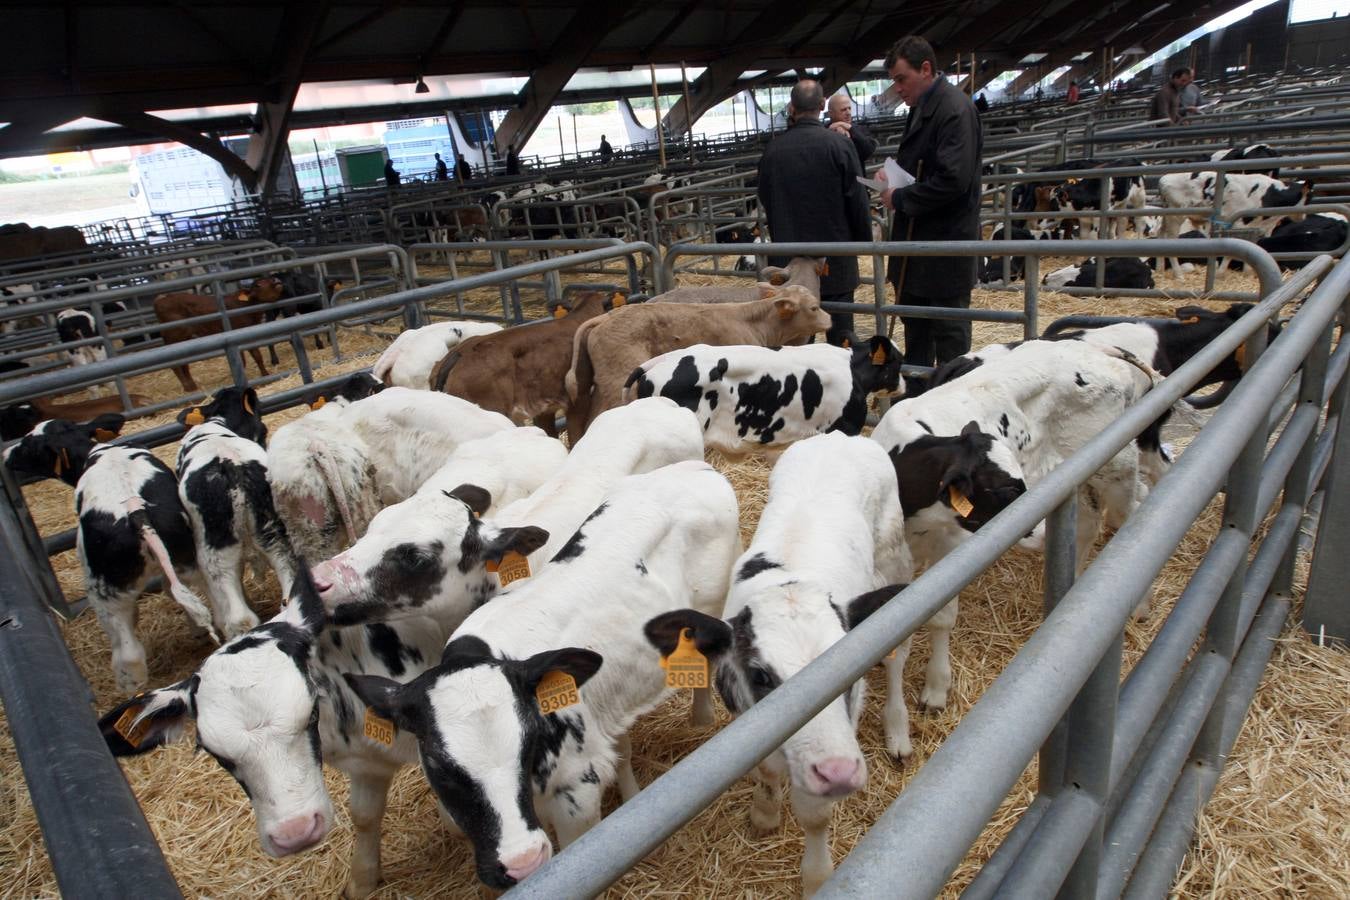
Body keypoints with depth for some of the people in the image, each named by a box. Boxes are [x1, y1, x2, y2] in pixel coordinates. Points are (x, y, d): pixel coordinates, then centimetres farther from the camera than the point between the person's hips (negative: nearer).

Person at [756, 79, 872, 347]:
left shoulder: (773, 149, -1)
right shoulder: (839, 144, -10)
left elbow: (765, 199, 9)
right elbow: (857, 198, -7)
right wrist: (864, 238, 6)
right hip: (835, 253, -3)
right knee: (839, 329, 5)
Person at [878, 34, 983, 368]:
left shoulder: (955, 109, -16)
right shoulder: (921, 107, 12)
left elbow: (953, 180, -25)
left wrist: (900, 198, -16)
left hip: (945, 241, -10)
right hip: (917, 237, 10)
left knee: (949, 330, 2)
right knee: (914, 322, 18)